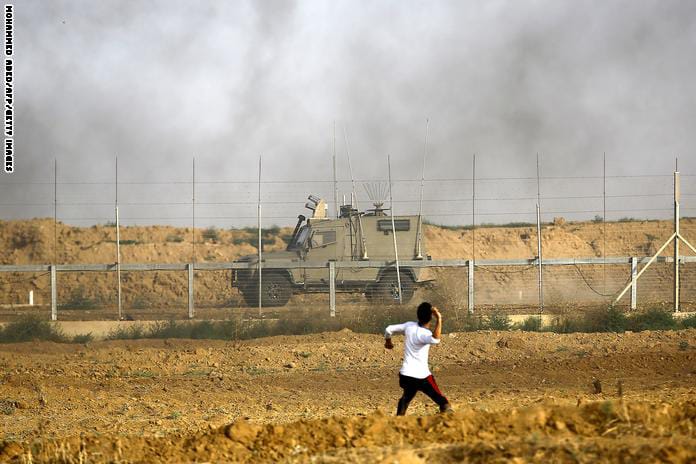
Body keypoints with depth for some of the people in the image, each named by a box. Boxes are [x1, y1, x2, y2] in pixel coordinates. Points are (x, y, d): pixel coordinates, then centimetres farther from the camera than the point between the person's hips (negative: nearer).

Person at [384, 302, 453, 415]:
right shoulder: (424, 333, -19)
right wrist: (439, 319, -36)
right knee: (443, 402, -3)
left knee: (406, 397, 29)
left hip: (405, 374, 6)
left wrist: (388, 341, 33)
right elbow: (436, 339, -41)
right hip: (421, 376, -6)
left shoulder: (409, 326, 0)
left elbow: (389, 329, 12)